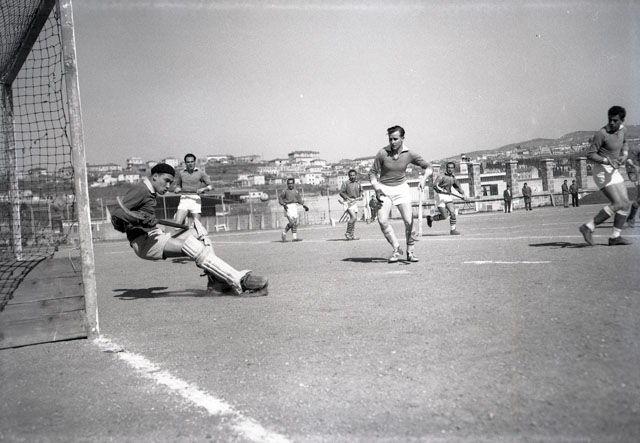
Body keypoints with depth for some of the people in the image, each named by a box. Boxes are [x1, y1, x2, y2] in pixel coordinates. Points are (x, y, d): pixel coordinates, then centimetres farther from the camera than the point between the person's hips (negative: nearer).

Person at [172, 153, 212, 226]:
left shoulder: (200, 173, 6)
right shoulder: (181, 174, 12)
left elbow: (210, 186, 4)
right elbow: (178, 185, 27)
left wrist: (203, 189, -15)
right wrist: (177, 189, 5)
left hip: (195, 199, -1)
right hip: (184, 199, 1)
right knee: (177, 223, -13)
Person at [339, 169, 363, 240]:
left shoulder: (358, 184, 12)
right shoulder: (346, 183, -4)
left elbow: (360, 191, 26)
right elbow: (341, 193, -9)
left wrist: (360, 196, 4)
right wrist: (348, 198, -20)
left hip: (355, 202, 7)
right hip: (348, 202, -6)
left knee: (354, 219, 8)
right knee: (353, 217, -20)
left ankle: (352, 235, 17)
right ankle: (347, 233, -8)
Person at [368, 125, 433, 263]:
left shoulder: (409, 154, -8)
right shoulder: (382, 153, -12)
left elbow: (428, 167, -1)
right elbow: (373, 172, -2)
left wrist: (423, 178, -20)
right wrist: (377, 188, -17)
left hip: (401, 188, 1)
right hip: (384, 189, -1)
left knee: (409, 221, -8)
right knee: (382, 220, -15)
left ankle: (410, 252, 10)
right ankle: (397, 249, 1)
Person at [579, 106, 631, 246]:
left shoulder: (622, 129, 4)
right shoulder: (601, 134, -19)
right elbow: (590, 154, -16)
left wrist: (624, 154, 3)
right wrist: (607, 161, -29)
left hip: (614, 171, 8)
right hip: (602, 170, -8)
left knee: (626, 203, 2)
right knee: (618, 204, -17)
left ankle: (615, 237, 9)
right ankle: (588, 227, -10)